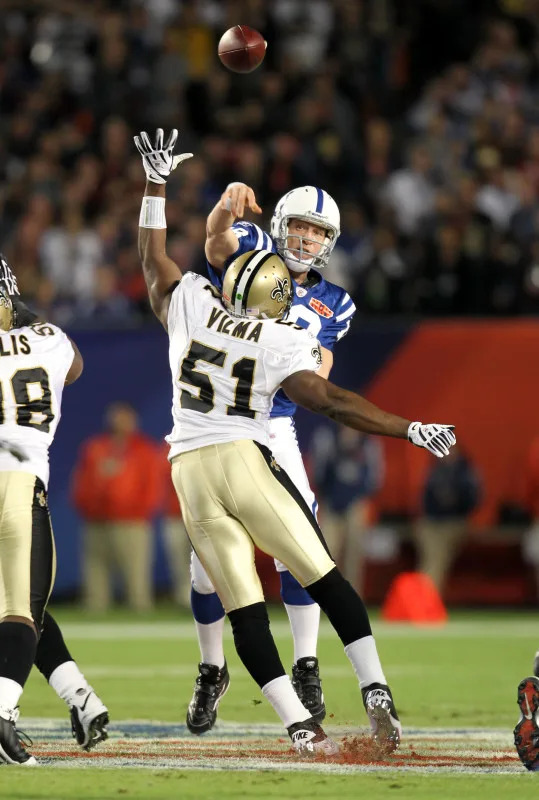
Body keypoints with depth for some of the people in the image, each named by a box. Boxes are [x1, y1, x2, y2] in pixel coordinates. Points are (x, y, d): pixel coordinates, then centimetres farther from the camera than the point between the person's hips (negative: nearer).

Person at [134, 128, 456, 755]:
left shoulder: (189, 305, 7)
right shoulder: (281, 342, -2)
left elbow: (152, 257, 24)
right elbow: (331, 402, -10)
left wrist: (155, 184, 34)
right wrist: (410, 429, -7)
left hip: (190, 471, 3)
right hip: (246, 460, -3)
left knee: (244, 609, -1)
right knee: (324, 578, 5)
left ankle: (300, 725, -9)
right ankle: (376, 691, -6)